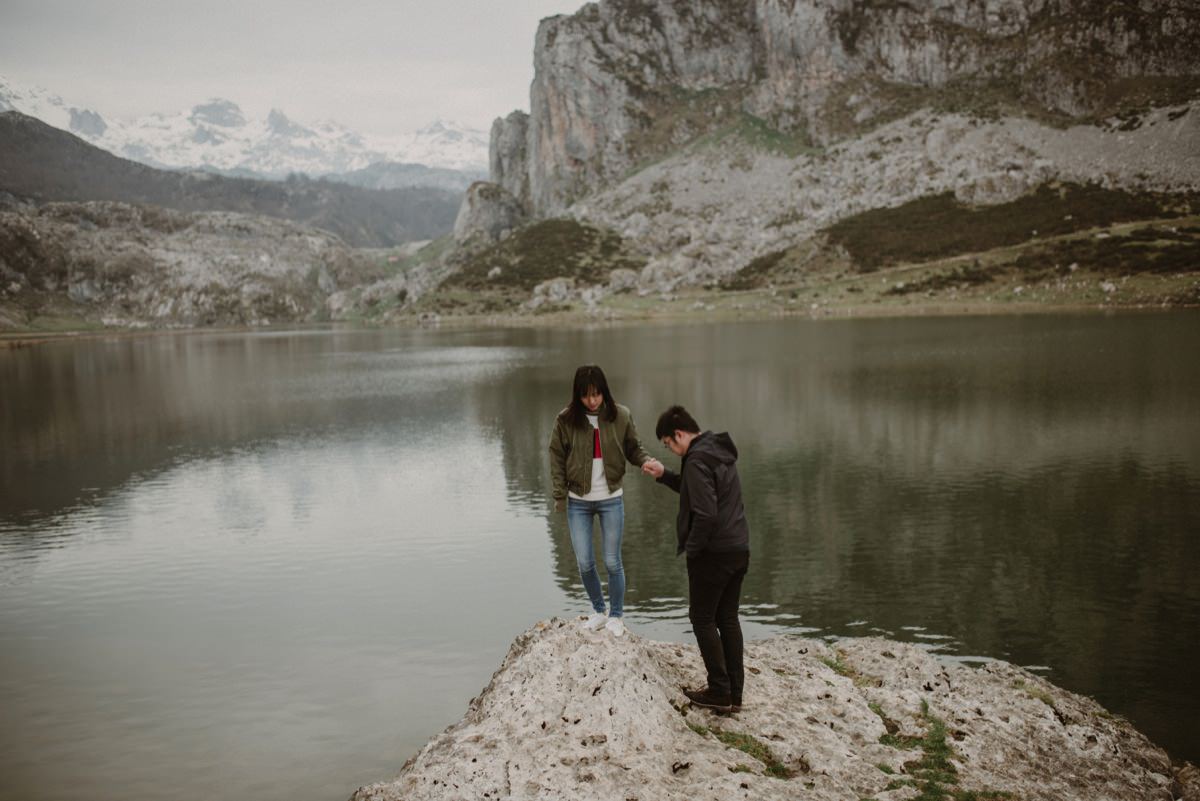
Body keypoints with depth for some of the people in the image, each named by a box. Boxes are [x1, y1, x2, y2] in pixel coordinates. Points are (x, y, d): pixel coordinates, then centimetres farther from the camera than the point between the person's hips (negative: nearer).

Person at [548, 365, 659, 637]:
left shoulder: (620, 416, -7)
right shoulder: (566, 420, -8)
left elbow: (633, 449, 1)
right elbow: (557, 459, -2)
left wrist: (648, 461, -21)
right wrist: (560, 498, -4)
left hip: (611, 500, -1)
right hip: (578, 502, 1)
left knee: (612, 562, 4)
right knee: (584, 563, 5)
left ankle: (616, 615, 25)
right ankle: (599, 610, 30)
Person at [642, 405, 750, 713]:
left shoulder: (697, 460, -19)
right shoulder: (720, 451, 12)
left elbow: (706, 514, -26)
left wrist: (691, 548, -13)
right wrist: (664, 475, 18)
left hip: (713, 553, -9)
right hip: (738, 550, 9)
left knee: (703, 619, 5)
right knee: (728, 619, 14)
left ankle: (719, 692, 8)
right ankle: (734, 694, 17)